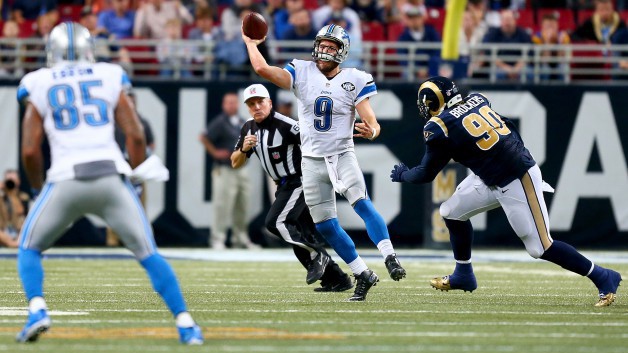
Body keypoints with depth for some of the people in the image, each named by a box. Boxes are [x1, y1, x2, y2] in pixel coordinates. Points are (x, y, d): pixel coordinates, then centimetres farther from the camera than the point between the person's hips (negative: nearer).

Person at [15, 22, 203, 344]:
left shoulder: (40, 87, 12)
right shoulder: (109, 79, 14)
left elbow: (30, 151, 7)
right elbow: (136, 136, 7)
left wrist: (38, 189, 22)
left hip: (66, 179, -1)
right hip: (111, 176, 1)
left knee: (29, 248, 18)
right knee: (148, 253, 11)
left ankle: (37, 309, -5)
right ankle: (185, 323, 2)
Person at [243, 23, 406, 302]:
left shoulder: (355, 81, -6)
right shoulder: (302, 74, -2)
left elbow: (371, 121, -11)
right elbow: (262, 69, -10)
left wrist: (371, 132, -32)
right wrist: (251, 43, 0)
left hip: (343, 156, -3)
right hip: (312, 161, 3)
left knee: (362, 204, -27)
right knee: (325, 226, 3)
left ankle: (390, 258, -32)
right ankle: (363, 276, 13)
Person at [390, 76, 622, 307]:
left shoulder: (439, 127, -13)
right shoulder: (477, 100, 5)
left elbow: (426, 174, -3)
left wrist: (402, 175, 17)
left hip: (516, 183, -9)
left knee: (540, 247, -6)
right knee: (452, 211, 16)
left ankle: (603, 278, -1)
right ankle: (463, 275, 30)